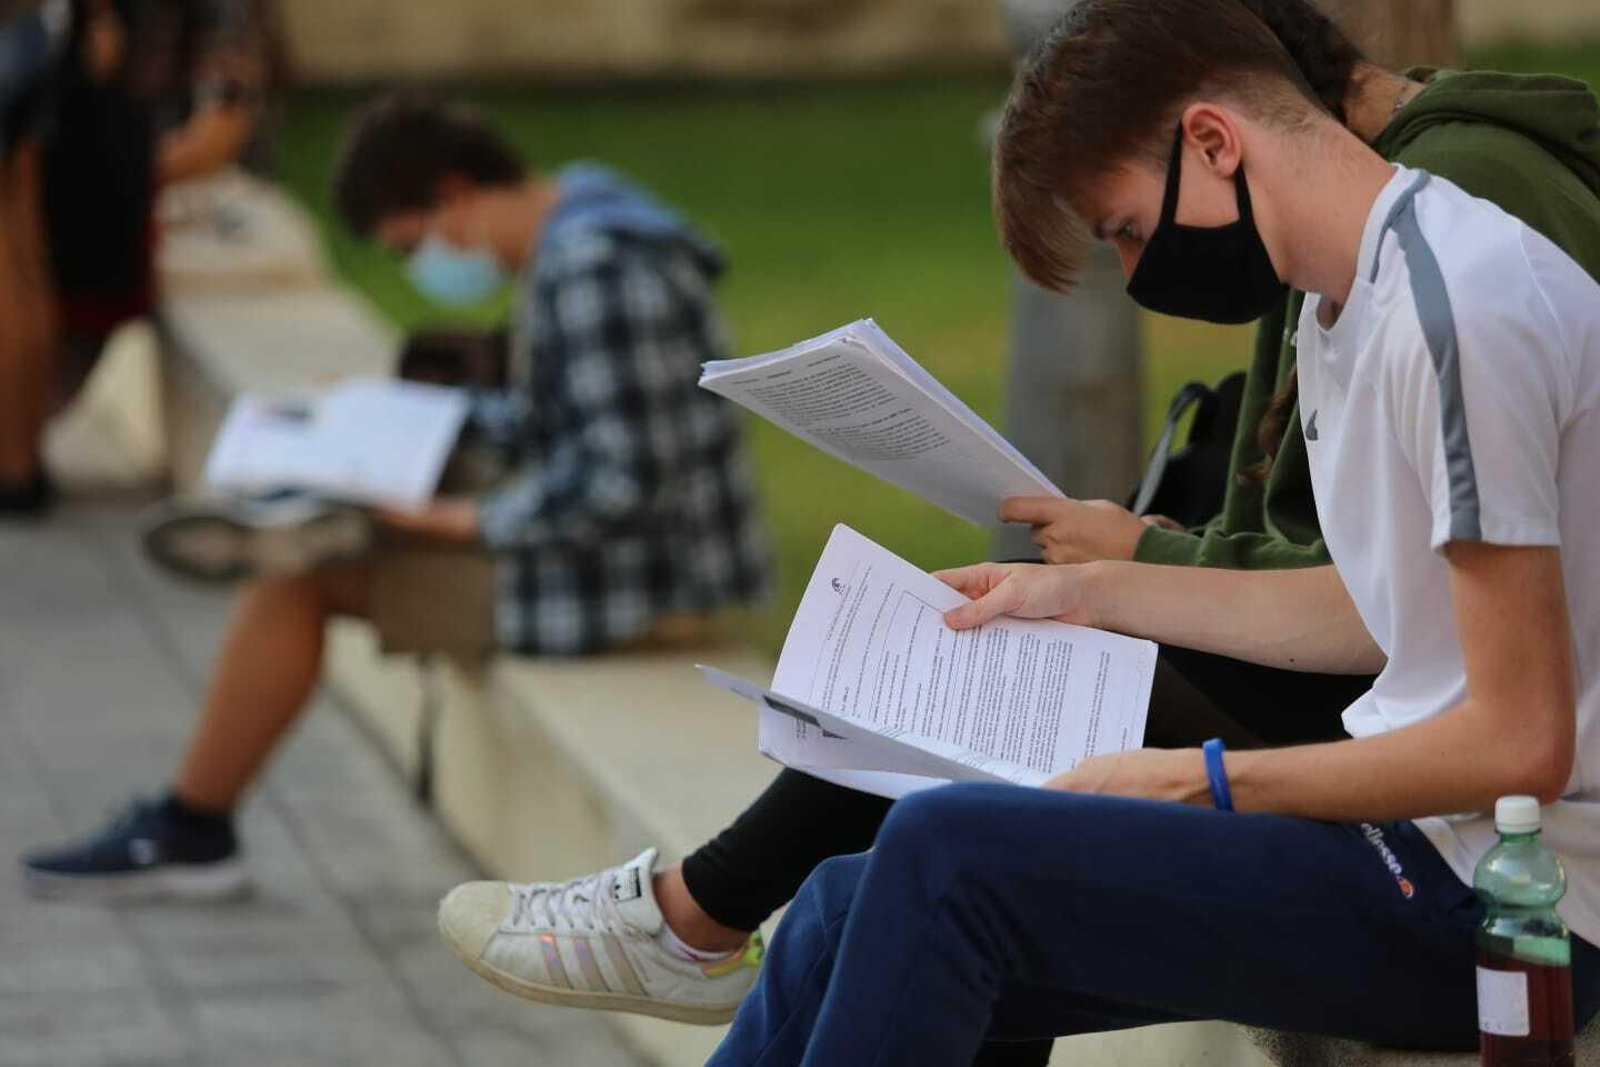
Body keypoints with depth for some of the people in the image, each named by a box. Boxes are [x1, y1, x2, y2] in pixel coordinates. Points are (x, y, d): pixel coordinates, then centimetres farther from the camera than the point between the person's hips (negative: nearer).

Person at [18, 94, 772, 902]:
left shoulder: (594, 274, -22)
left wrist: (477, 521, -18)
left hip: (634, 585, -11)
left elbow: (621, 481, -26)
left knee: (300, 572, -7)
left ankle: (187, 832, 8)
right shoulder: (570, 243, 10)